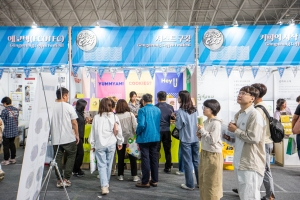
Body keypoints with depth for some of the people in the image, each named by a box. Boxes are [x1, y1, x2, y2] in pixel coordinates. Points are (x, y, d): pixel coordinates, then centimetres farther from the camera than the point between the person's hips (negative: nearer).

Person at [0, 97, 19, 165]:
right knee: (12, 144, 17)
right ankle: (13, 159, 25)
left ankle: (6, 160, 15)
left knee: (6, 146, 6)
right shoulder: (16, 109, 3)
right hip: (14, 131, 6)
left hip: (7, 132, -6)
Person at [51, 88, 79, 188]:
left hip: (55, 138, 3)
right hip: (69, 138, -3)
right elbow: (74, 123, -6)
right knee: (71, 157, 12)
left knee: (58, 158, 11)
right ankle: (66, 179, 11)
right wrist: (77, 135, 6)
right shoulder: (69, 107, -9)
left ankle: (59, 180, 16)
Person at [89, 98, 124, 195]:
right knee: (108, 165, 14)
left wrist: (92, 144, 11)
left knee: (102, 165, 3)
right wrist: (120, 142, 15)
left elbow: (93, 131, 0)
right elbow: (118, 131, 1)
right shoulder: (114, 117, -4)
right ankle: (106, 184, 29)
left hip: (99, 144, -1)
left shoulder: (96, 117, -5)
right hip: (111, 144, 1)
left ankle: (104, 186, -6)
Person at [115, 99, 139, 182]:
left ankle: (120, 175, 20)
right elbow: (135, 126, -7)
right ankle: (134, 176, 12)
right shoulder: (131, 114, -6)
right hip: (130, 138, 0)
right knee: (132, 157, 9)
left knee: (120, 157, 12)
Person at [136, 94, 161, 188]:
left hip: (145, 138, -5)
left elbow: (141, 125, -21)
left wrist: (137, 133, -4)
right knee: (154, 159, 12)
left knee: (145, 160, 3)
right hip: (155, 137, 5)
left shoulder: (142, 110, -14)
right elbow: (159, 123, 9)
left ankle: (145, 182, 11)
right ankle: (154, 181, 20)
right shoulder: (158, 110, 4)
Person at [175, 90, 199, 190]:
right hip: (195, 139, 6)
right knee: (196, 161, 15)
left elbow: (179, 126, -12)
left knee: (188, 162, 5)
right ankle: (200, 182, 25)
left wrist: (176, 119, 3)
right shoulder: (195, 110, 3)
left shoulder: (180, 111, -15)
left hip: (185, 140, -5)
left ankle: (190, 184, 14)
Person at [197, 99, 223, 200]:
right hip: (204, 153, 9)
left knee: (211, 182, 5)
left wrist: (202, 130, -18)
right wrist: (200, 135, -1)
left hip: (213, 155, -9)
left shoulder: (216, 123, -18)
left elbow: (212, 140, -23)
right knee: (203, 180, 19)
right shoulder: (206, 121, 7)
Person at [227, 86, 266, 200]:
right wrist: (230, 137, 2)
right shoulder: (238, 115, 12)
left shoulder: (255, 114, -15)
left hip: (251, 164, -9)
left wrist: (235, 130, -14)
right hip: (239, 162, 9)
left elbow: (254, 138, -24)